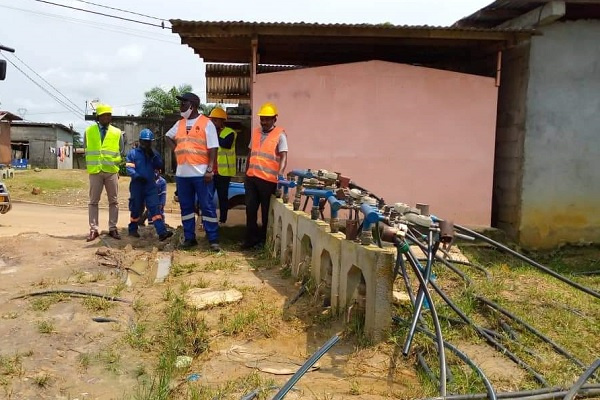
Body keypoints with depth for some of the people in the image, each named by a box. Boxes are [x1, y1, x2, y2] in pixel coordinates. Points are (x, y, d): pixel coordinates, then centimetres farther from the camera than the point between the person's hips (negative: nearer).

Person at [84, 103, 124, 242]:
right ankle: (93, 229, 6)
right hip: (95, 171, 0)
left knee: (113, 201, 3)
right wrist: (91, 164, 10)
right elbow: (86, 150, 14)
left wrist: (115, 164, 7)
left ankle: (113, 228, 11)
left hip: (112, 171, 1)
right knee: (93, 201, 1)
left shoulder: (117, 132, 7)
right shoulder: (89, 131, 6)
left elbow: (121, 152, 14)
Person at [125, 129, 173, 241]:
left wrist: (153, 156, -9)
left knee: (155, 208, -8)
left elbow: (160, 166, 3)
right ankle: (132, 229, 28)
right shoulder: (133, 153, 0)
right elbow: (129, 168, -8)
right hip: (137, 185, -2)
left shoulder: (154, 153, 13)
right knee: (136, 208, 8)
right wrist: (137, 176, -24)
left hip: (150, 185, 3)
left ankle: (162, 232, -17)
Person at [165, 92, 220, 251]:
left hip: (201, 173, -6)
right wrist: (177, 149, 12)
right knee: (186, 207, 11)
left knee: (207, 206, -1)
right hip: (182, 173, 6)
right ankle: (189, 238, 21)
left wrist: (210, 170, -16)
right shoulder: (179, 124, 13)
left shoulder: (206, 123, -4)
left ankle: (213, 240, 5)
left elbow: (213, 149, -8)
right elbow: (169, 136, 31)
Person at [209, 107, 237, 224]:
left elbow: (226, 144, -26)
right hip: (211, 171, 6)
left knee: (222, 196, 3)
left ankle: (222, 220, 11)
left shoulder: (229, 133, -6)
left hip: (223, 171, -6)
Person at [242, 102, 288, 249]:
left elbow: (283, 157, -12)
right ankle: (251, 238, 17)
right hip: (252, 177, 5)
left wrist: (280, 173, -27)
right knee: (250, 209, 7)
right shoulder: (256, 132, 12)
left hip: (268, 179, -5)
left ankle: (264, 239, 21)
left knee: (266, 211, 8)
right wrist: (246, 174, 16)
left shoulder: (280, 134, -5)